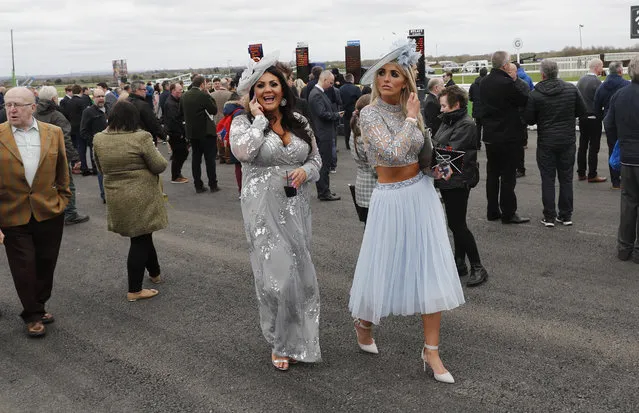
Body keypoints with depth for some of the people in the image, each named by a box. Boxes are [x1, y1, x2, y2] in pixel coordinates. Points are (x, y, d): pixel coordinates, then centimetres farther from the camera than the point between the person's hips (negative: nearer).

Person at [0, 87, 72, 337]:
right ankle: (33, 315, 23)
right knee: (24, 269, 6)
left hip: (49, 213, 2)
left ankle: (39, 306, 34)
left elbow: (62, 171, 10)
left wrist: (62, 198, 8)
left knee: (46, 264, 14)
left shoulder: (54, 133, 0)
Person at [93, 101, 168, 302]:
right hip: (141, 197, -5)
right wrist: (160, 158, 9)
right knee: (140, 240, 5)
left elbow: (101, 169, 10)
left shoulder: (99, 139, -2)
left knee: (142, 235, 23)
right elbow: (159, 166, -12)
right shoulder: (141, 138, -18)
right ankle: (134, 290, 11)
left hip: (115, 198, 6)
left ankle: (154, 273, 38)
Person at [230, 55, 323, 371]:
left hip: (296, 208, 4)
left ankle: (301, 338, 33)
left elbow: (316, 159, 13)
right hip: (264, 211, -4)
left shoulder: (299, 121, 8)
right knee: (276, 277, -3)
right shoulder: (243, 122, -4)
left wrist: (304, 171, -9)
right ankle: (281, 343, 18)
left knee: (299, 273, 13)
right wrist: (259, 118, -14)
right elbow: (242, 151, -25)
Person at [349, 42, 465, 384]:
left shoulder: (410, 109, 5)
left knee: (432, 272, 2)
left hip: (422, 194, 5)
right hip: (392, 199, -5)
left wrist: (436, 167, 5)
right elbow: (393, 153, -28)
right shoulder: (370, 114, -12)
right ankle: (363, 321, 38)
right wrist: (410, 118, -17)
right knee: (384, 269, 8)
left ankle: (431, 350, 12)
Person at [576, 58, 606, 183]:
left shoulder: (581, 79, 6)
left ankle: (581, 173, 18)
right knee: (593, 147, -1)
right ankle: (592, 175, 2)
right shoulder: (596, 81, -16)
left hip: (582, 117, 7)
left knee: (582, 145, 13)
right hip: (593, 117, -7)